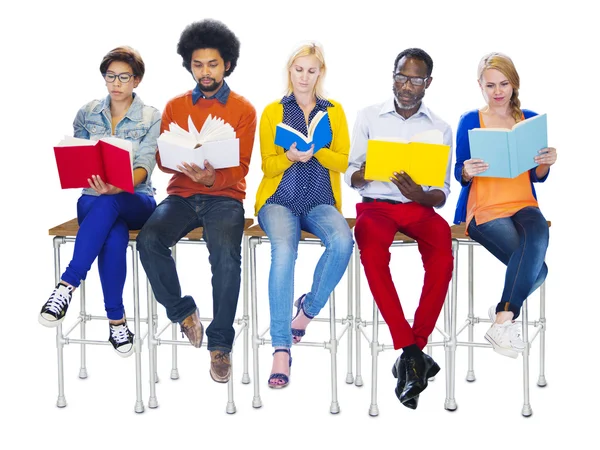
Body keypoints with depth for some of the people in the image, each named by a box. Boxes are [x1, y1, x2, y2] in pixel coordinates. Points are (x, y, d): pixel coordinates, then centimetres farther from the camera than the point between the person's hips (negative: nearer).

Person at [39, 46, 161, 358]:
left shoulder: (151, 118, 1)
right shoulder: (87, 114, 10)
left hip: (136, 201, -1)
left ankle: (67, 285, -41)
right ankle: (116, 321, -29)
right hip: (92, 199, 1)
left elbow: (143, 168, -11)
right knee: (115, 233, -35)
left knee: (107, 203, -39)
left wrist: (117, 187, -33)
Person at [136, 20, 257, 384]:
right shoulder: (175, 106, 14)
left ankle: (221, 342, -19)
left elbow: (241, 167, -1)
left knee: (226, 251, -32)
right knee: (149, 239, -28)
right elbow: (161, 158, 9)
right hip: (182, 193, 3)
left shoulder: (243, 109, 6)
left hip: (223, 194, -2)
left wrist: (212, 178, -23)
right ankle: (183, 311, -5)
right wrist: (182, 160, -16)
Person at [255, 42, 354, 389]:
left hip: (320, 201, 2)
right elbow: (268, 166, 5)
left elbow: (343, 161, 4)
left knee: (343, 241, -33)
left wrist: (316, 151, -16)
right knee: (284, 251, -34)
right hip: (280, 200, -1)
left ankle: (309, 308, -8)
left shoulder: (334, 111, 14)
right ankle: (281, 349, -33)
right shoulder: (273, 111, 11)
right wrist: (290, 156, -17)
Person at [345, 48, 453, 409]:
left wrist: (421, 195, -15)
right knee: (372, 252, -35)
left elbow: (443, 193, 8)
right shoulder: (369, 117, 10)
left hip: (420, 207, 1)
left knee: (442, 254, -33)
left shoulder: (441, 129, 11)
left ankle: (411, 350, -26)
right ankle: (411, 351, -33)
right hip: (375, 204, -1)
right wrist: (363, 173, -14)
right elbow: (351, 177, 10)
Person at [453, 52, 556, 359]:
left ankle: (501, 318, -19)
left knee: (538, 235, -34)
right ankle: (505, 316, -12)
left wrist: (547, 162, -10)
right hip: (484, 209, -3)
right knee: (536, 268, -29)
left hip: (524, 204, 3)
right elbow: (460, 175, 3)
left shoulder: (530, 120, 10)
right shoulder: (470, 121, 3)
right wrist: (467, 171, -20)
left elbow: (537, 177, 12)